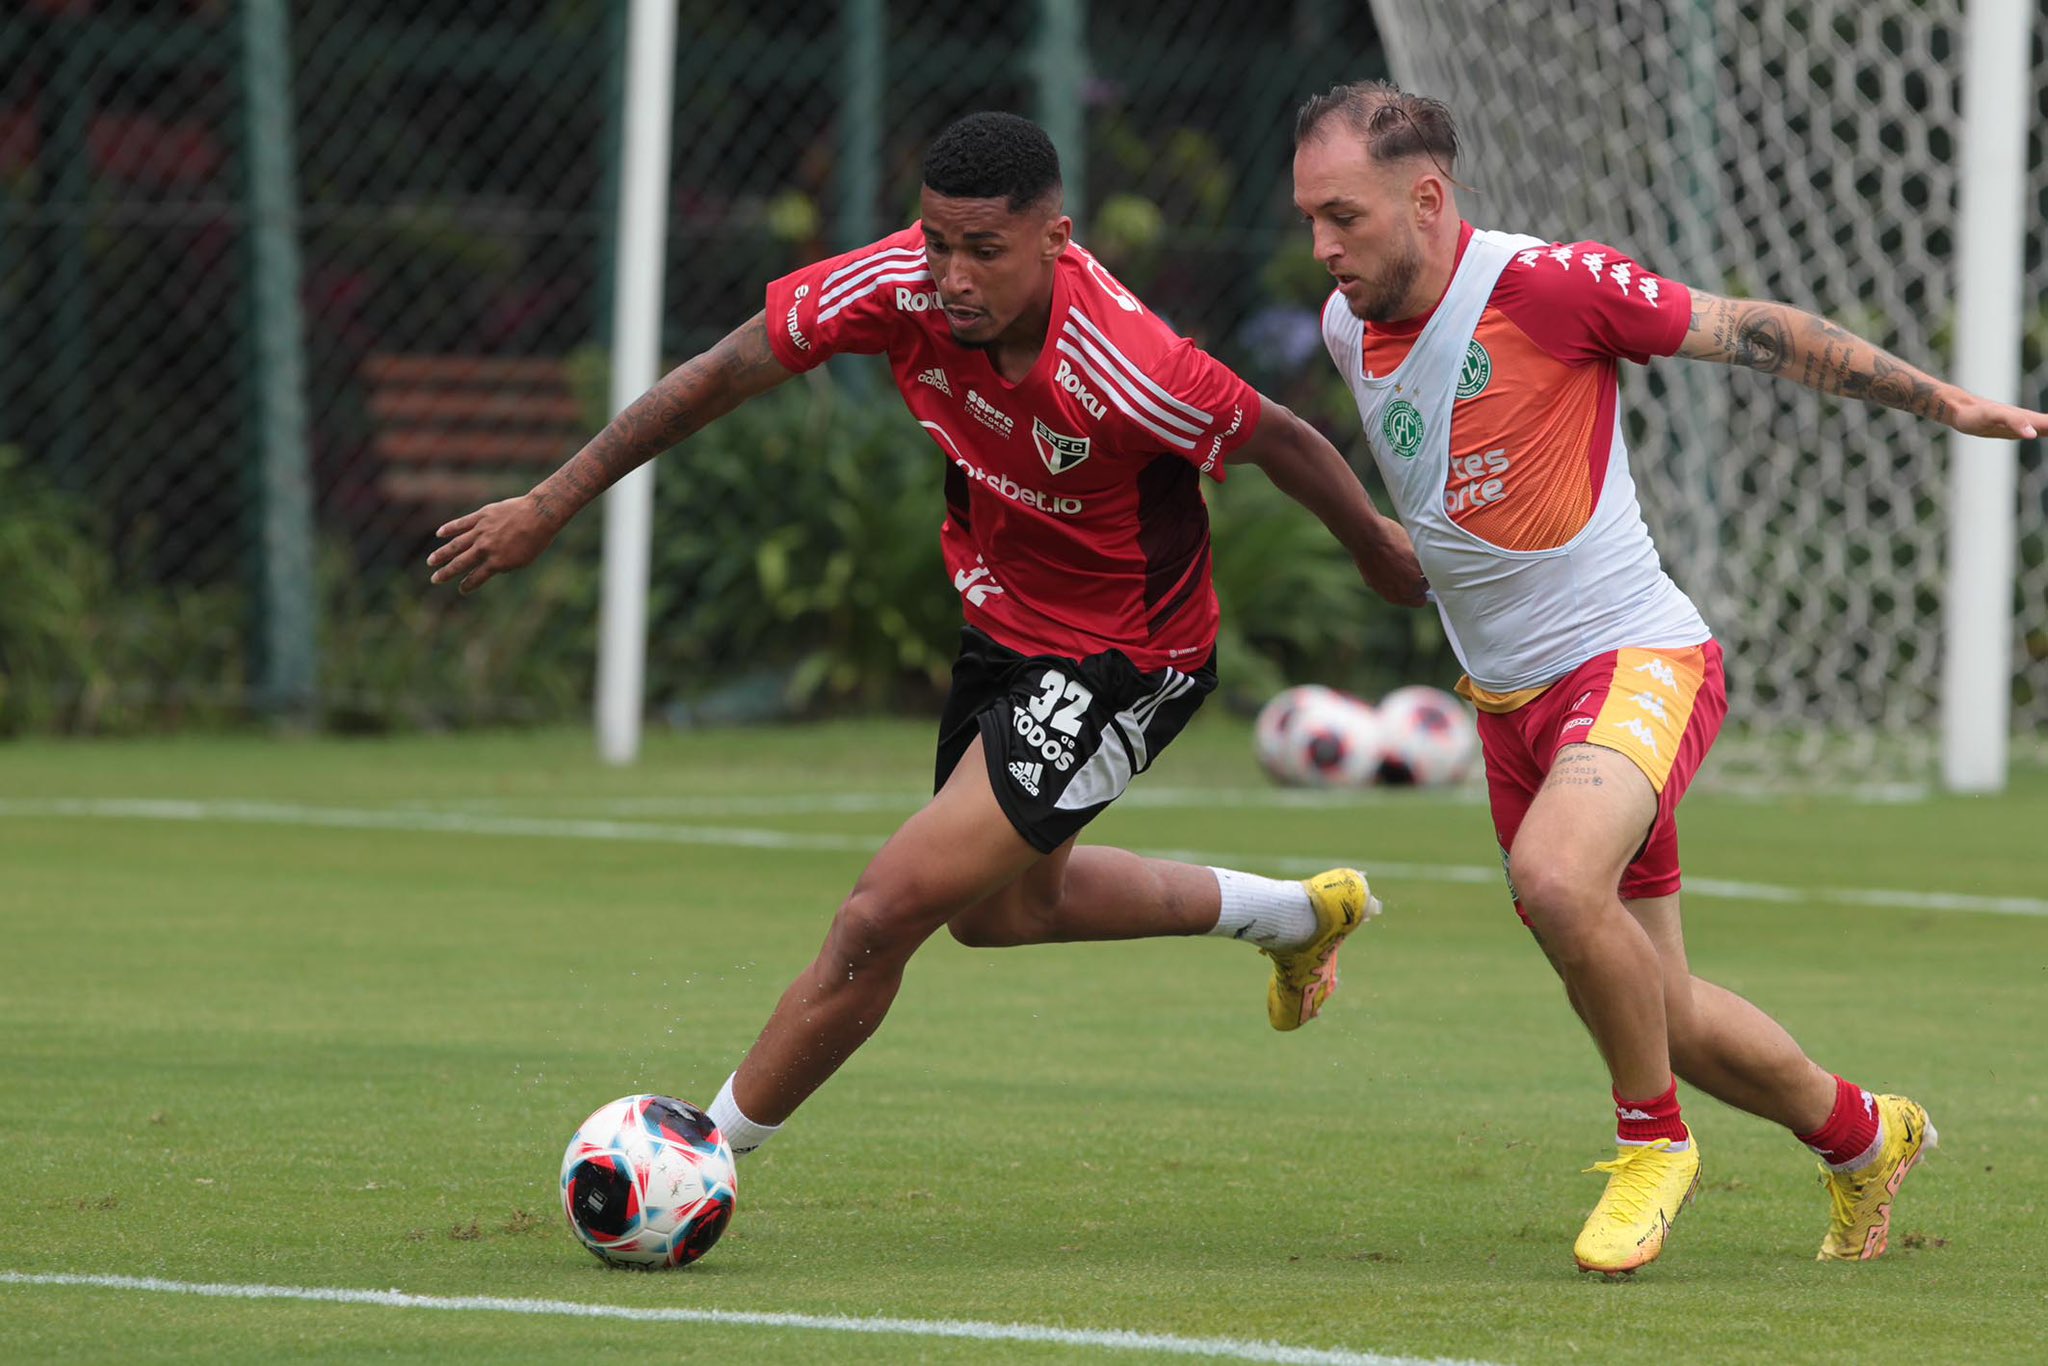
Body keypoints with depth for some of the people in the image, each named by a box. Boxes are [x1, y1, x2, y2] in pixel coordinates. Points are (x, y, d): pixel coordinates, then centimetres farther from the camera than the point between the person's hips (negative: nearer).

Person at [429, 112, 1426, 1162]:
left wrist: (1380, 551, 1)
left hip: (1121, 665, -8)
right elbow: (720, 375, -10)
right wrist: (547, 506, -8)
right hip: (1002, 624, 8)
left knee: (881, 919, -15)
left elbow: (1279, 441, -17)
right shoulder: (903, 284, -21)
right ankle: (1295, 916, 49)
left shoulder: (1127, 374, -35)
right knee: (1000, 906, 29)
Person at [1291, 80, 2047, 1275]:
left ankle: (1653, 1140, -10)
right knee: (1665, 1019, 10)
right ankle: (1858, 1135, 36)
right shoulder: (1349, 329, 3)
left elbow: (1750, 332, -9)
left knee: (1555, 878, -34)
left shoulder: (1547, 282, -18)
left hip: (1638, 661, -7)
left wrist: (1945, 403, -5)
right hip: (1507, 701, 7)